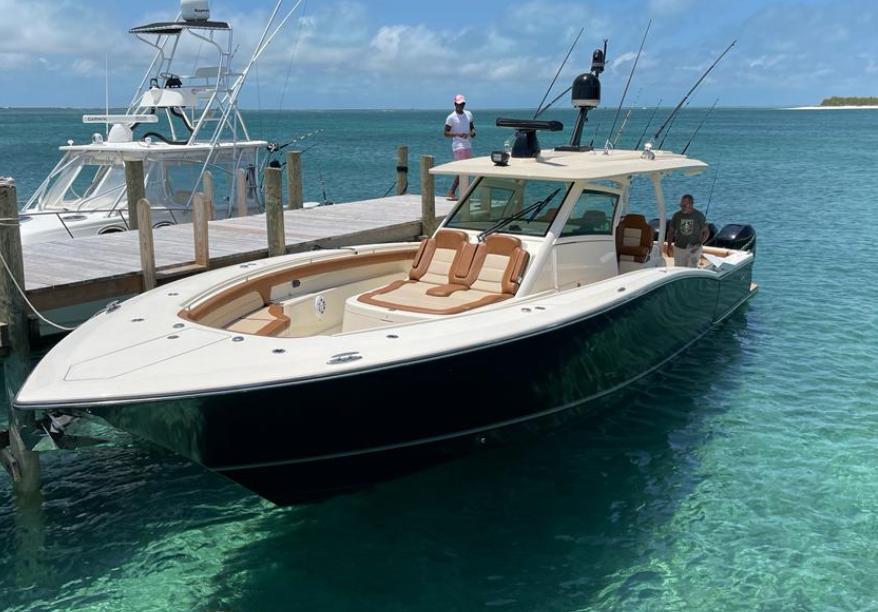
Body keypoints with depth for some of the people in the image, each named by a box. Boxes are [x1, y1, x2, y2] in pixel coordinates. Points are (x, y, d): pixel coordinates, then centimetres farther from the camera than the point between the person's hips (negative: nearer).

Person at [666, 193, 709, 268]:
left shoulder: (699, 215, -7)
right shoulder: (676, 215, -2)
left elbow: (706, 232, -1)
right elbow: (671, 231, 7)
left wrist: (699, 245, -13)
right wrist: (669, 246, -4)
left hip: (694, 249, -2)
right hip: (679, 248, 2)